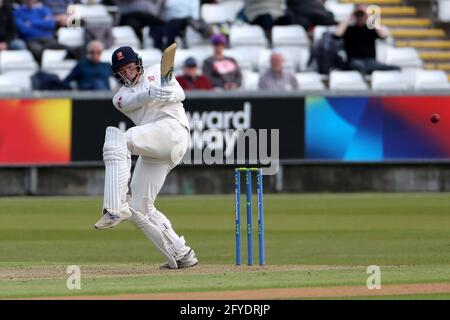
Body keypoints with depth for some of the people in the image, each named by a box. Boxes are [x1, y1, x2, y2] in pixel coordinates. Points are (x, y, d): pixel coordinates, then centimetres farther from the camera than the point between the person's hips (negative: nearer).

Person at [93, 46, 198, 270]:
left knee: (117, 139, -29)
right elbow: (133, 101, -1)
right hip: (151, 151, 6)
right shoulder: (120, 97, 24)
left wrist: (169, 96, -18)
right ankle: (181, 255, 6)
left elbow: (178, 93, 6)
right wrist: (151, 93, -23)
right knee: (140, 208, 1)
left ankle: (116, 208, -38)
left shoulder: (156, 72, 21)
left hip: (172, 128, -6)